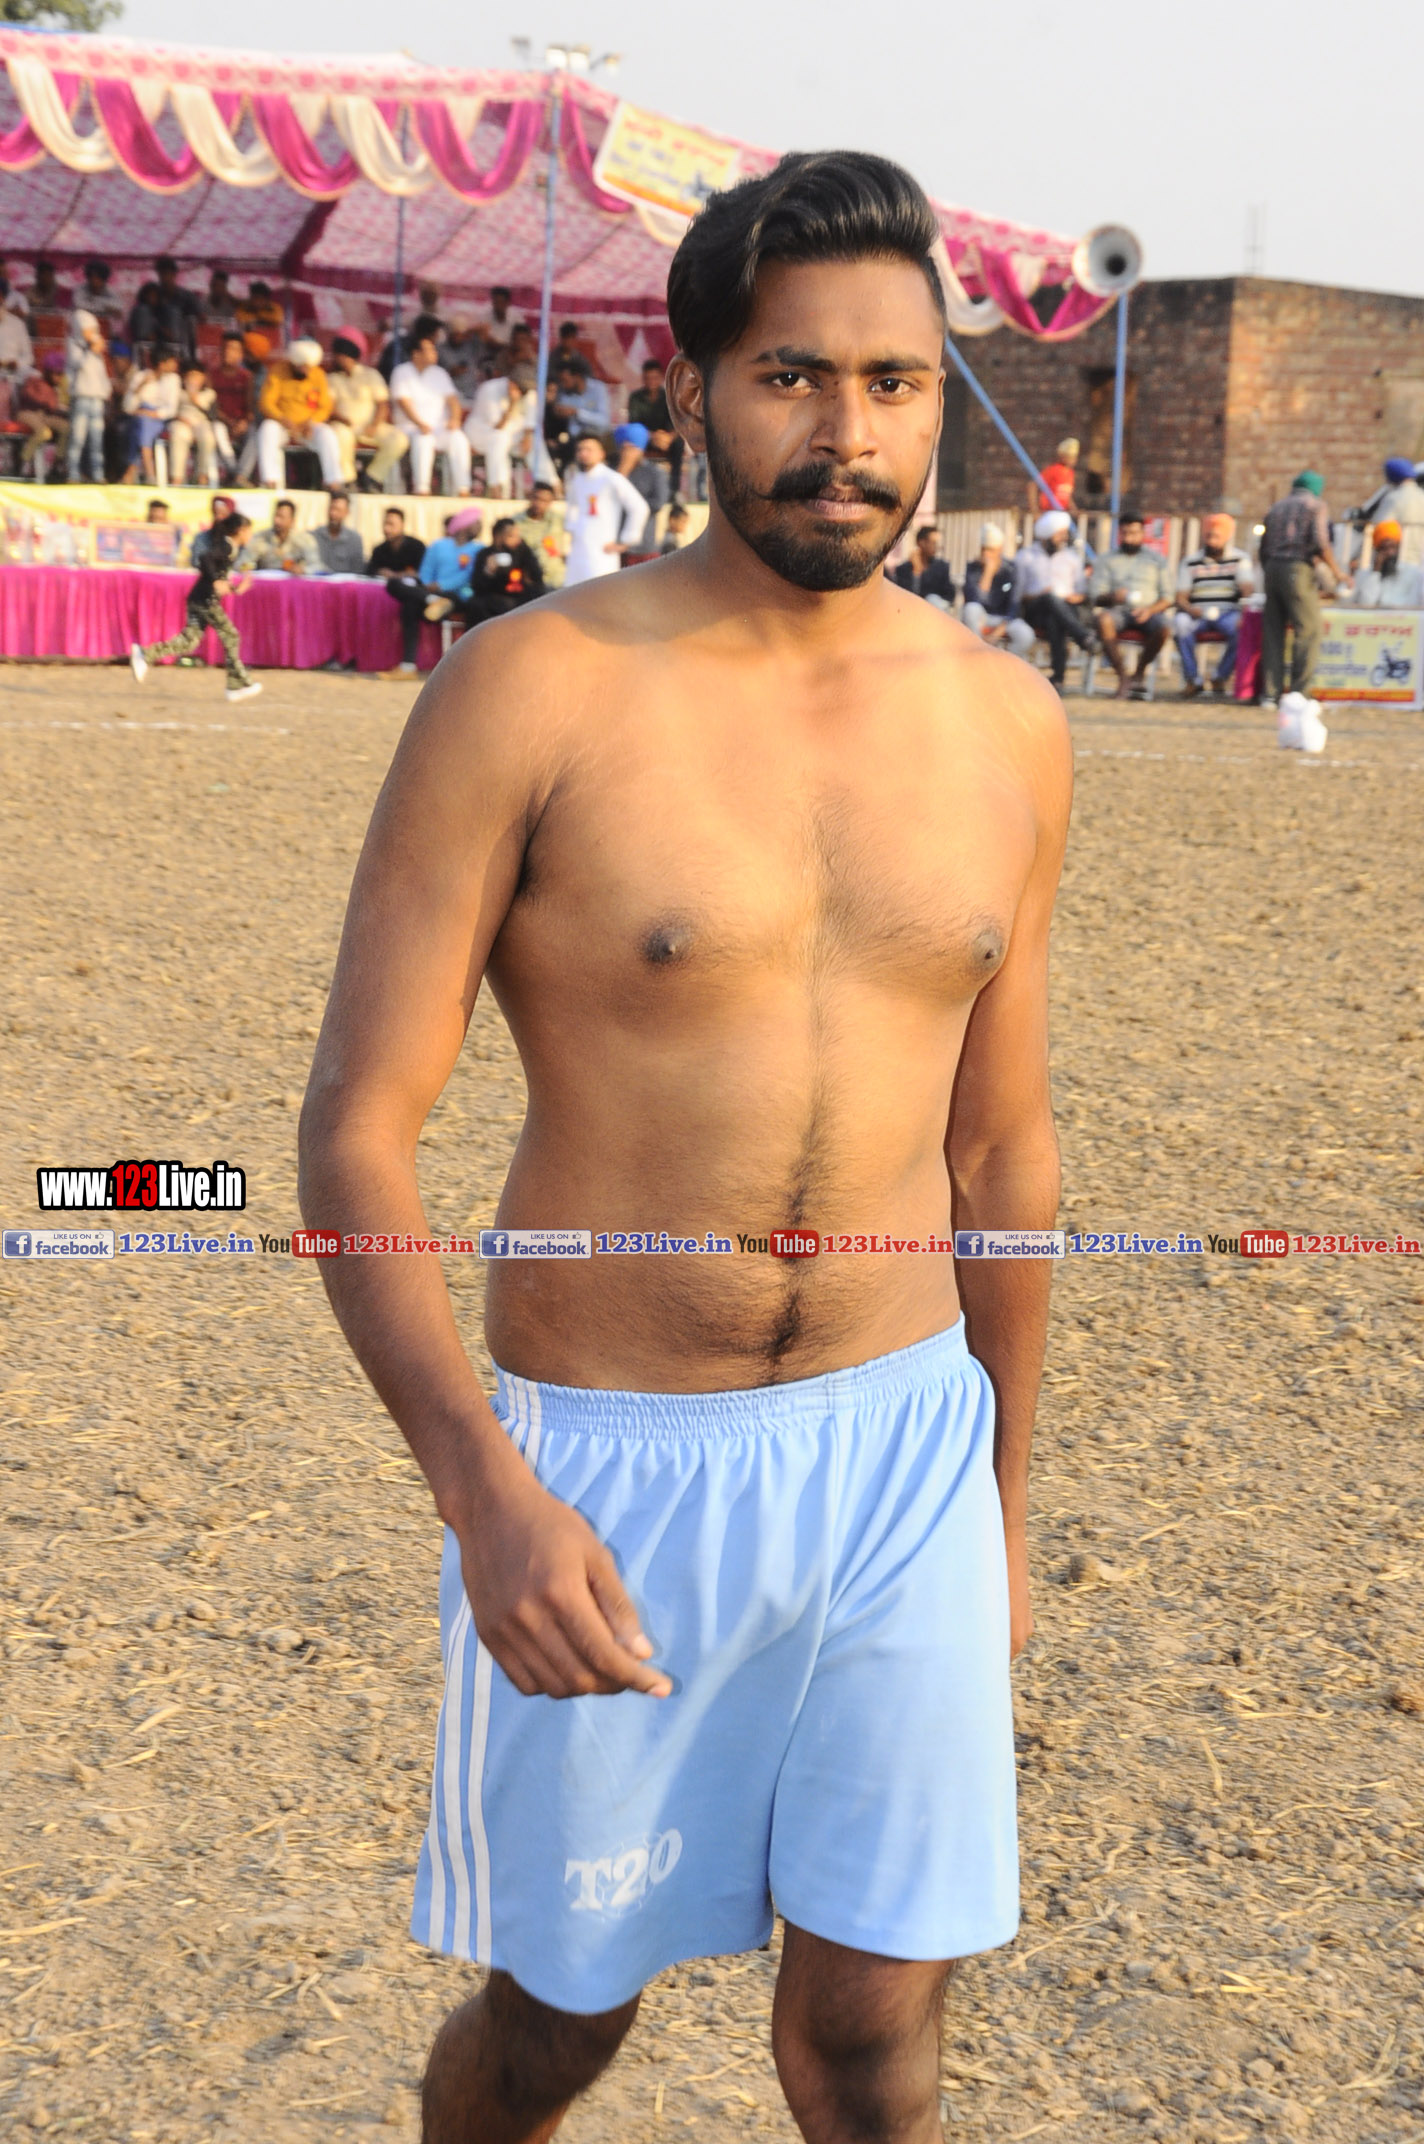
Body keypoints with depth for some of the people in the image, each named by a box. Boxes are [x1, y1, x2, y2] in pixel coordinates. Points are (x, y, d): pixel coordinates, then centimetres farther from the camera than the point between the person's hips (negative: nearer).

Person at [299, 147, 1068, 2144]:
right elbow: (355, 1129, -13)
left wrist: (1005, 1488, 17)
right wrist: (482, 1489, -26)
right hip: (600, 1471, -3)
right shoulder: (532, 690, -11)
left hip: (903, 1452, 3)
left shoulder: (1007, 726, 3)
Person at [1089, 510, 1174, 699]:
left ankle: (1139, 673, -12)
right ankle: (1122, 676, -28)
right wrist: (1112, 597, -19)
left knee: (1164, 626, -35)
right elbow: (1096, 595, 5)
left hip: (1149, 612, 0)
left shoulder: (1156, 560, 17)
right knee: (1103, 619, -37)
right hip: (1117, 611, 0)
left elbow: (1168, 597, 9)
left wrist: (1150, 610, -12)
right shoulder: (1107, 560, 16)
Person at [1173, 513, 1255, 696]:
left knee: (1241, 627, -35)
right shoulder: (1190, 562, 10)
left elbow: (1247, 588, -6)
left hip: (1228, 613, -1)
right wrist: (1191, 610, -20)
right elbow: (1180, 598, 3)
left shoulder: (1240, 559, 8)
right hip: (1197, 613, 1)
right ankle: (1192, 679, -25)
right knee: (1180, 622, -33)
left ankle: (1221, 677, -16)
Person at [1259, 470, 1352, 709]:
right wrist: (1336, 571, -2)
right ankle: (1300, 694, -9)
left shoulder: (1277, 507, 22)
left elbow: (1264, 548, 22)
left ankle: (1270, 694, 4)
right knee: (1308, 631, -3)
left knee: (1273, 632, 7)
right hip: (1299, 570, -6)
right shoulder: (1316, 505, 4)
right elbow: (1320, 542, -11)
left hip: (1272, 567, 6)